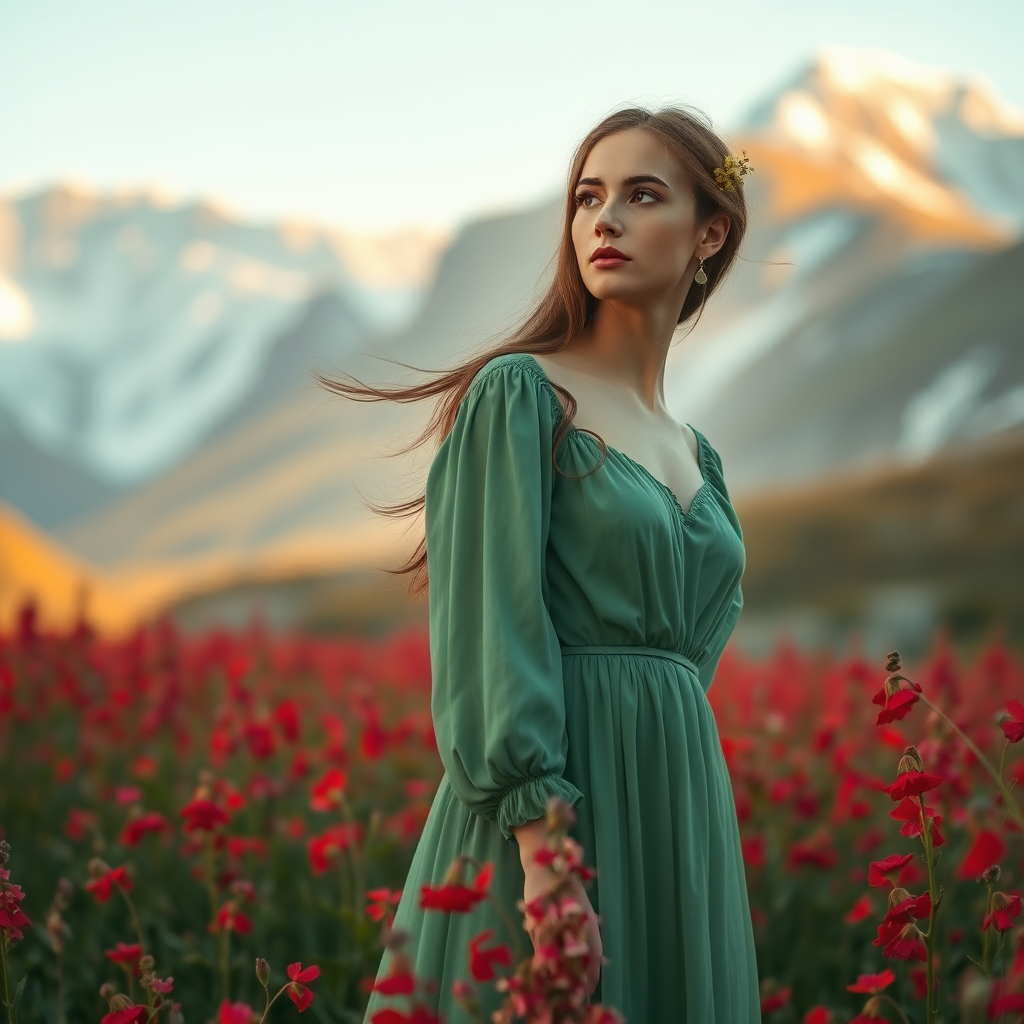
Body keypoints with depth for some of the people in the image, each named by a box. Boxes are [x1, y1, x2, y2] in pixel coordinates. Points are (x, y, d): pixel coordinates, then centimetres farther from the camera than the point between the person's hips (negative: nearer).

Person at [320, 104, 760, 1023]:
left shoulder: (695, 457, 17)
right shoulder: (518, 394, -5)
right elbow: (493, 632, -14)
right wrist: (544, 860, -23)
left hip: (675, 808, 7)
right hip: (550, 801, -7)